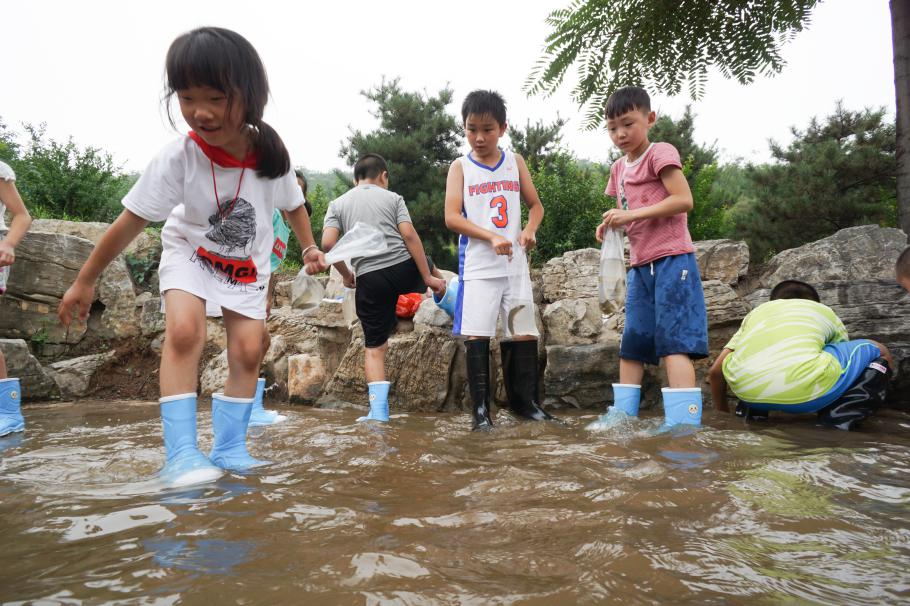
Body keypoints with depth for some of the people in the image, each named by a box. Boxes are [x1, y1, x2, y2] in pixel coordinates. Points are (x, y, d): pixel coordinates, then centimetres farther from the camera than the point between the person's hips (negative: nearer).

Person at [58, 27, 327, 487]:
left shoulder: (271, 155, -22)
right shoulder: (178, 158, -27)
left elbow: (293, 205, 1)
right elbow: (129, 223, -19)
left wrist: (310, 248, -3)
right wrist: (84, 281, -12)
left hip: (247, 263, 2)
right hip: (190, 251, -2)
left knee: (248, 349, -7)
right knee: (184, 330, -26)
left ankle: (229, 447, 8)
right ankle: (181, 452, -22)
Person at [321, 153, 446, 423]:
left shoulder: (338, 204, 11)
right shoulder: (393, 198, 7)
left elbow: (328, 243, -3)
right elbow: (409, 235, -4)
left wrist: (346, 275, 12)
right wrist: (428, 277, -3)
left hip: (370, 280, 0)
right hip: (404, 269, 0)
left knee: (374, 347, 8)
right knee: (427, 264, 36)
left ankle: (379, 411, 2)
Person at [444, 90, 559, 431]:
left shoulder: (515, 162, 10)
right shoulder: (461, 167, 3)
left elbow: (535, 205, 16)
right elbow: (452, 217, -7)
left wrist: (530, 230, -6)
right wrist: (492, 237, -19)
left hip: (515, 264, 3)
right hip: (478, 265, -3)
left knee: (523, 333, 5)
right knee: (476, 335, -7)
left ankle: (525, 401, 19)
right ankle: (481, 408, 1)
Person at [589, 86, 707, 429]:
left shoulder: (660, 154, -5)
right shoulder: (618, 169, 16)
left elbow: (684, 200, -16)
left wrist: (632, 215, -20)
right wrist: (611, 225, -1)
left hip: (671, 259, -8)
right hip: (640, 265, 8)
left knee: (672, 340, -12)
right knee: (631, 342, 10)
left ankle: (682, 422, -11)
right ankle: (622, 414, 17)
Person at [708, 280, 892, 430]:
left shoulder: (758, 310, 33)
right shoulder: (826, 312, 32)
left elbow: (716, 371, 26)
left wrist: (723, 414, 41)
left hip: (745, 389, 3)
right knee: (878, 352, 25)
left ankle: (751, 411, 23)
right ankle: (837, 418, 11)